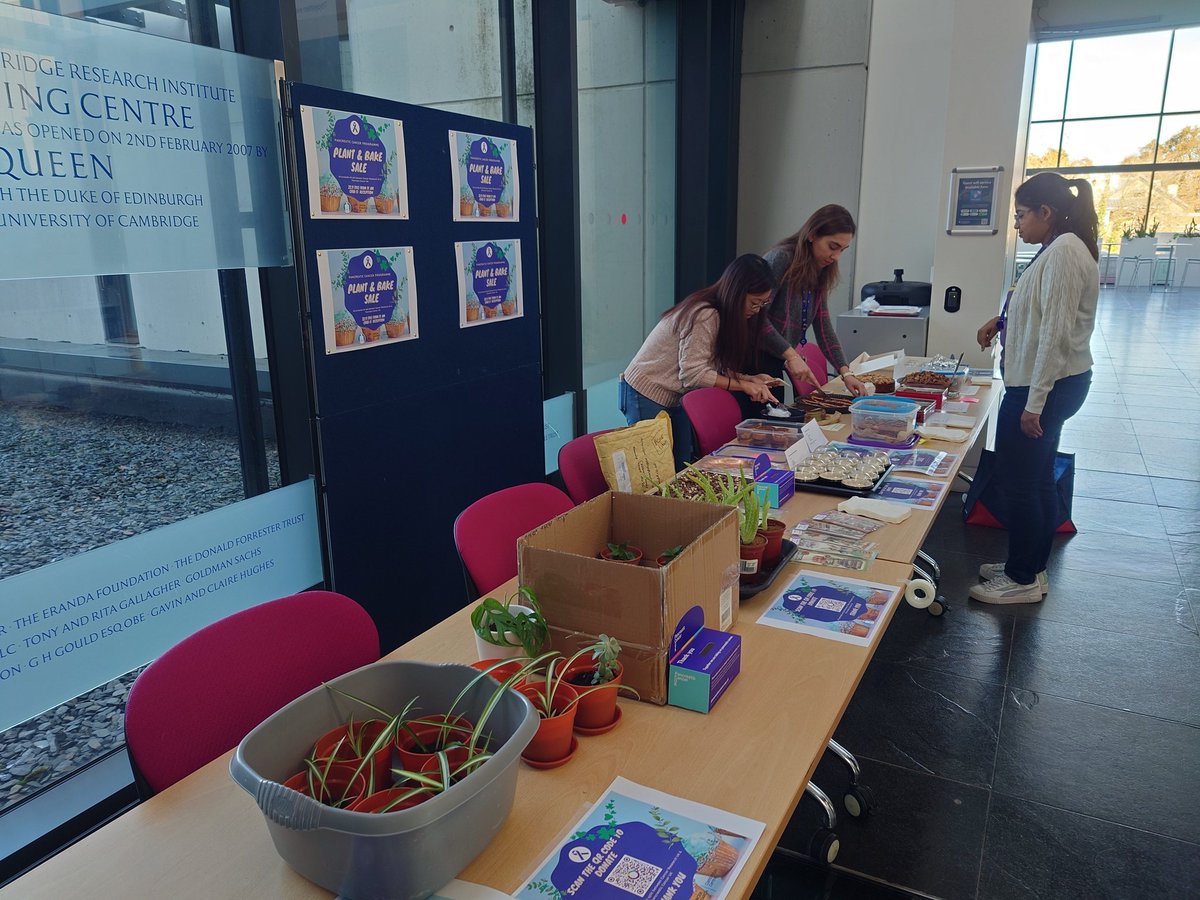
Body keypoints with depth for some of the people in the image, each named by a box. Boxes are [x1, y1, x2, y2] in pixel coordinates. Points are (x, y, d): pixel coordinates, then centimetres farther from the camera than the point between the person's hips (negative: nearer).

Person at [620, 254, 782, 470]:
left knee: (682, 468, 7)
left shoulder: (722, 315, 6)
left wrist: (751, 379, -6)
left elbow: (714, 368, 6)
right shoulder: (704, 316, -23)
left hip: (675, 398, 9)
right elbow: (692, 374, -25)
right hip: (646, 396, -9)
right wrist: (743, 385, -22)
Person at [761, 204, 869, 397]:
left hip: (776, 365, 8)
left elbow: (824, 328, 9)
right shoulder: (781, 258, -14)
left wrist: (845, 372, -2)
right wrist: (792, 355, -23)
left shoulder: (819, 275, 10)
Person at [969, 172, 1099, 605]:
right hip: (1050, 383, 10)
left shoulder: (1063, 253, -18)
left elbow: (1056, 334, -23)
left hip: (1045, 385, -10)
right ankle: (1031, 568, 29)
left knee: (1019, 480, -1)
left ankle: (1022, 579, 11)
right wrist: (1003, 321, 10)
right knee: (1038, 480, 16)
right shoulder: (1061, 248, 13)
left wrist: (1033, 403, -23)